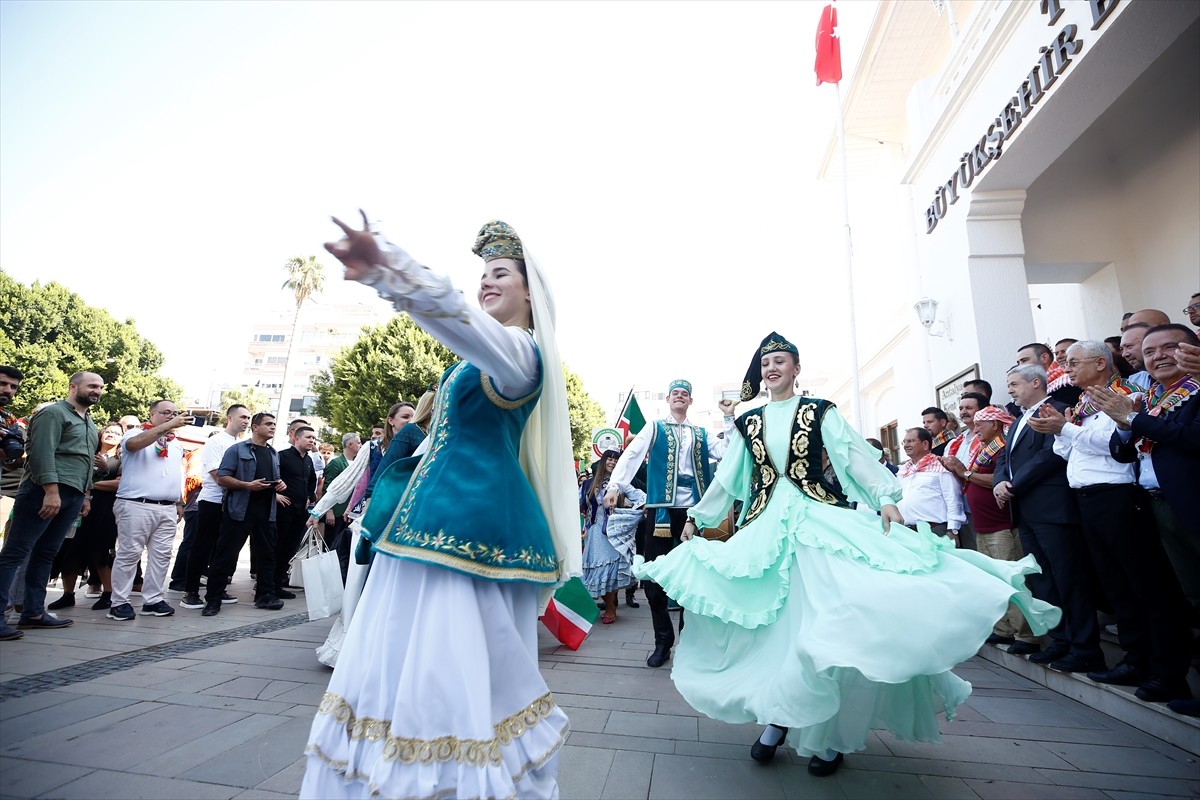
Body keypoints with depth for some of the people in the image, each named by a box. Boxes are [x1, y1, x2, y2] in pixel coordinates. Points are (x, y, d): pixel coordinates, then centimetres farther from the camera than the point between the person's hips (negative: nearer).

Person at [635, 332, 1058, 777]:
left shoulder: (820, 412, 5)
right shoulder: (748, 423, 12)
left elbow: (856, 456, -4)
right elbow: (726, 478, 15)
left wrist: (885, 498, -19)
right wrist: (696, 518, 15)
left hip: (822, 521, -2)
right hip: (767, 526, 3)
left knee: (829, 619, -9)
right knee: (774, 623, 1)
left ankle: (828, 733, 11)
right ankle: (779, 717, 19)